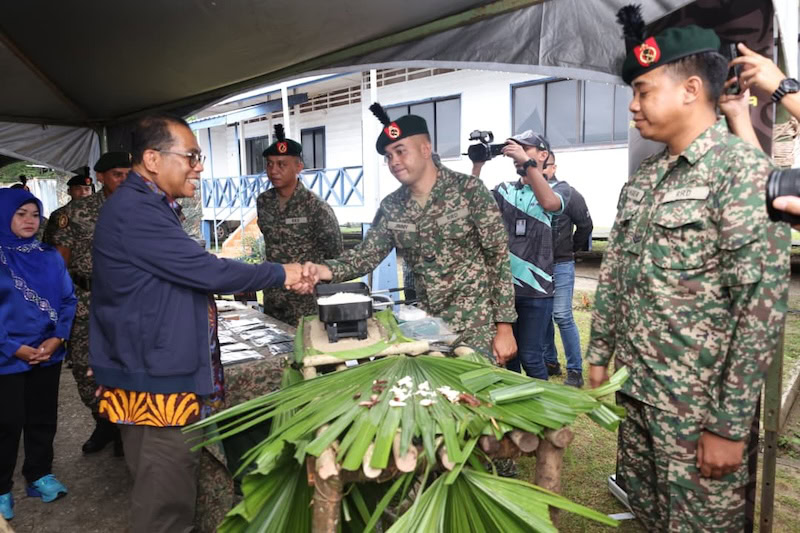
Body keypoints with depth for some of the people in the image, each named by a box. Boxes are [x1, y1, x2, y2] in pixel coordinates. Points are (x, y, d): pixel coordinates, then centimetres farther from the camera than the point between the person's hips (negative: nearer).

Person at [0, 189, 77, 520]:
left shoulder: (50, 257, 4)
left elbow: (68, 300, 2)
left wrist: (57, 338, -11)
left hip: (48, 354, 4)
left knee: (43, 419, 15)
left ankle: (39, 475, 32)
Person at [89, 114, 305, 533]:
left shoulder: (151, 207, 14)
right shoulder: (134, 211, -20)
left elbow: (187, 274, 19)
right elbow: (207, 271, -22)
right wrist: (280, 274, -10)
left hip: (161, 371, 10)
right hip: (151, 379, -10)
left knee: (164, 493, 21)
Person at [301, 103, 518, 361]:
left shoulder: (470, 190, -12)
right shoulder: (390, 207, 2)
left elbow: (498, 257, -11)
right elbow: (366, 255, 2)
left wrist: (504, 326, -13)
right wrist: (324, 270, -19)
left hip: (477, 325, -4)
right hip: (426, 325, 4)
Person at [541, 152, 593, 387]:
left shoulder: (567, 193, -3)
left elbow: (585, 225, 4)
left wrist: (571, 249, 10)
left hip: (560, 265, -3)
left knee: (562, 317, -4)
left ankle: (575, 370, 7)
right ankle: (550, 362, 27)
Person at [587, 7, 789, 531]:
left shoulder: (742, 168, -14)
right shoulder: (645, 176, 8)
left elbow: (763, 303, -19)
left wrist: (730, 423, -18)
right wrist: (600, 353, 11)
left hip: (699, 404, -6)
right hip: (635, 388, 7)